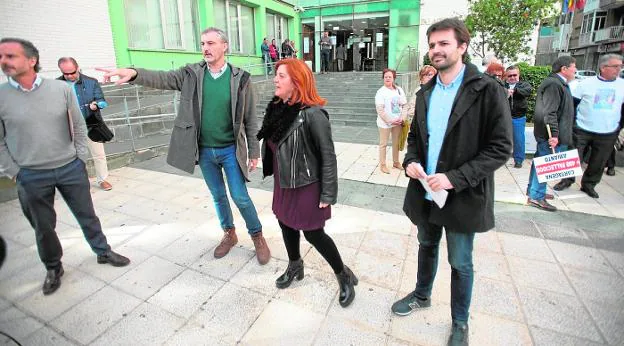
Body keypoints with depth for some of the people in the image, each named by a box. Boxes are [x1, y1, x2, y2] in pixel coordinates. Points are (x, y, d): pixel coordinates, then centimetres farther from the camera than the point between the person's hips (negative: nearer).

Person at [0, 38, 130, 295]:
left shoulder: (61, 89, -4)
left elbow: (79, 126, 4)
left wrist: (80, 158, 2)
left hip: (71, 168, 0)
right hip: (31, 177, 0)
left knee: (87, 215, 13)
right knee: (43, 226, 13)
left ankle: (103, 252, 31)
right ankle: (53, 268, 34)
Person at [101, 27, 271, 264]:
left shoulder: (240, 78, -6)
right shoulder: (191, 73, 1)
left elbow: (250, 118, -5)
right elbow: (162, 78, -11)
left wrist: (254, 152, -5)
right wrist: (134, 73, -32)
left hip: (231, 150, -3)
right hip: (204, 151, 3)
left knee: (240, 197, 1)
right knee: (218, 196, 16)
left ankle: (257, 236, 23)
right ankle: (229, 234, 37)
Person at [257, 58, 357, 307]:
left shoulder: (312, 114, -22)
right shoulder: (277, 108, 2)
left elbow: (328, 156, -19)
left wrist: (328, 195, -18)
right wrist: (277, 180, 17)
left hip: (306, 186, -8)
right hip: (283, 184, 8)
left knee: (314, 234, 4)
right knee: (286, 224, 21)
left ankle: (344, 276, 27)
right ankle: (295, 267, 47)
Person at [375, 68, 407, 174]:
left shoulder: (399, 90, 5)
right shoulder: (381, 92, -9)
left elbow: (404, 105, 9)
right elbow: (380, 110, -14)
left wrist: (402, 118, -5)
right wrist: (390, 121, -16)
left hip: (398, 122, 5)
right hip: (385, 123, -5)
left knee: (396, 143, 15)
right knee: (383, 144, 3)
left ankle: (396, 162, 30)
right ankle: (382, 164, 13)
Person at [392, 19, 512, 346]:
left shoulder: (487, 91, -12)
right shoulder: (425, 93, 6)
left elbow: (501, 148, -14)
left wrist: (455, 178, -23)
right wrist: (410, 161, -6)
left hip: (463, 197, -5)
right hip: (425, 192, 5)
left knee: (460, 264, 12)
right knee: (427, 246, 24)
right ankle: (422, 295, 48)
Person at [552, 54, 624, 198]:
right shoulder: (586, 83, -3)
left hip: (608, 134, 3)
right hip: (582, 130, -2)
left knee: (598, 162, 9)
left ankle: (589, 184, 25)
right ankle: (567, 180, 19)